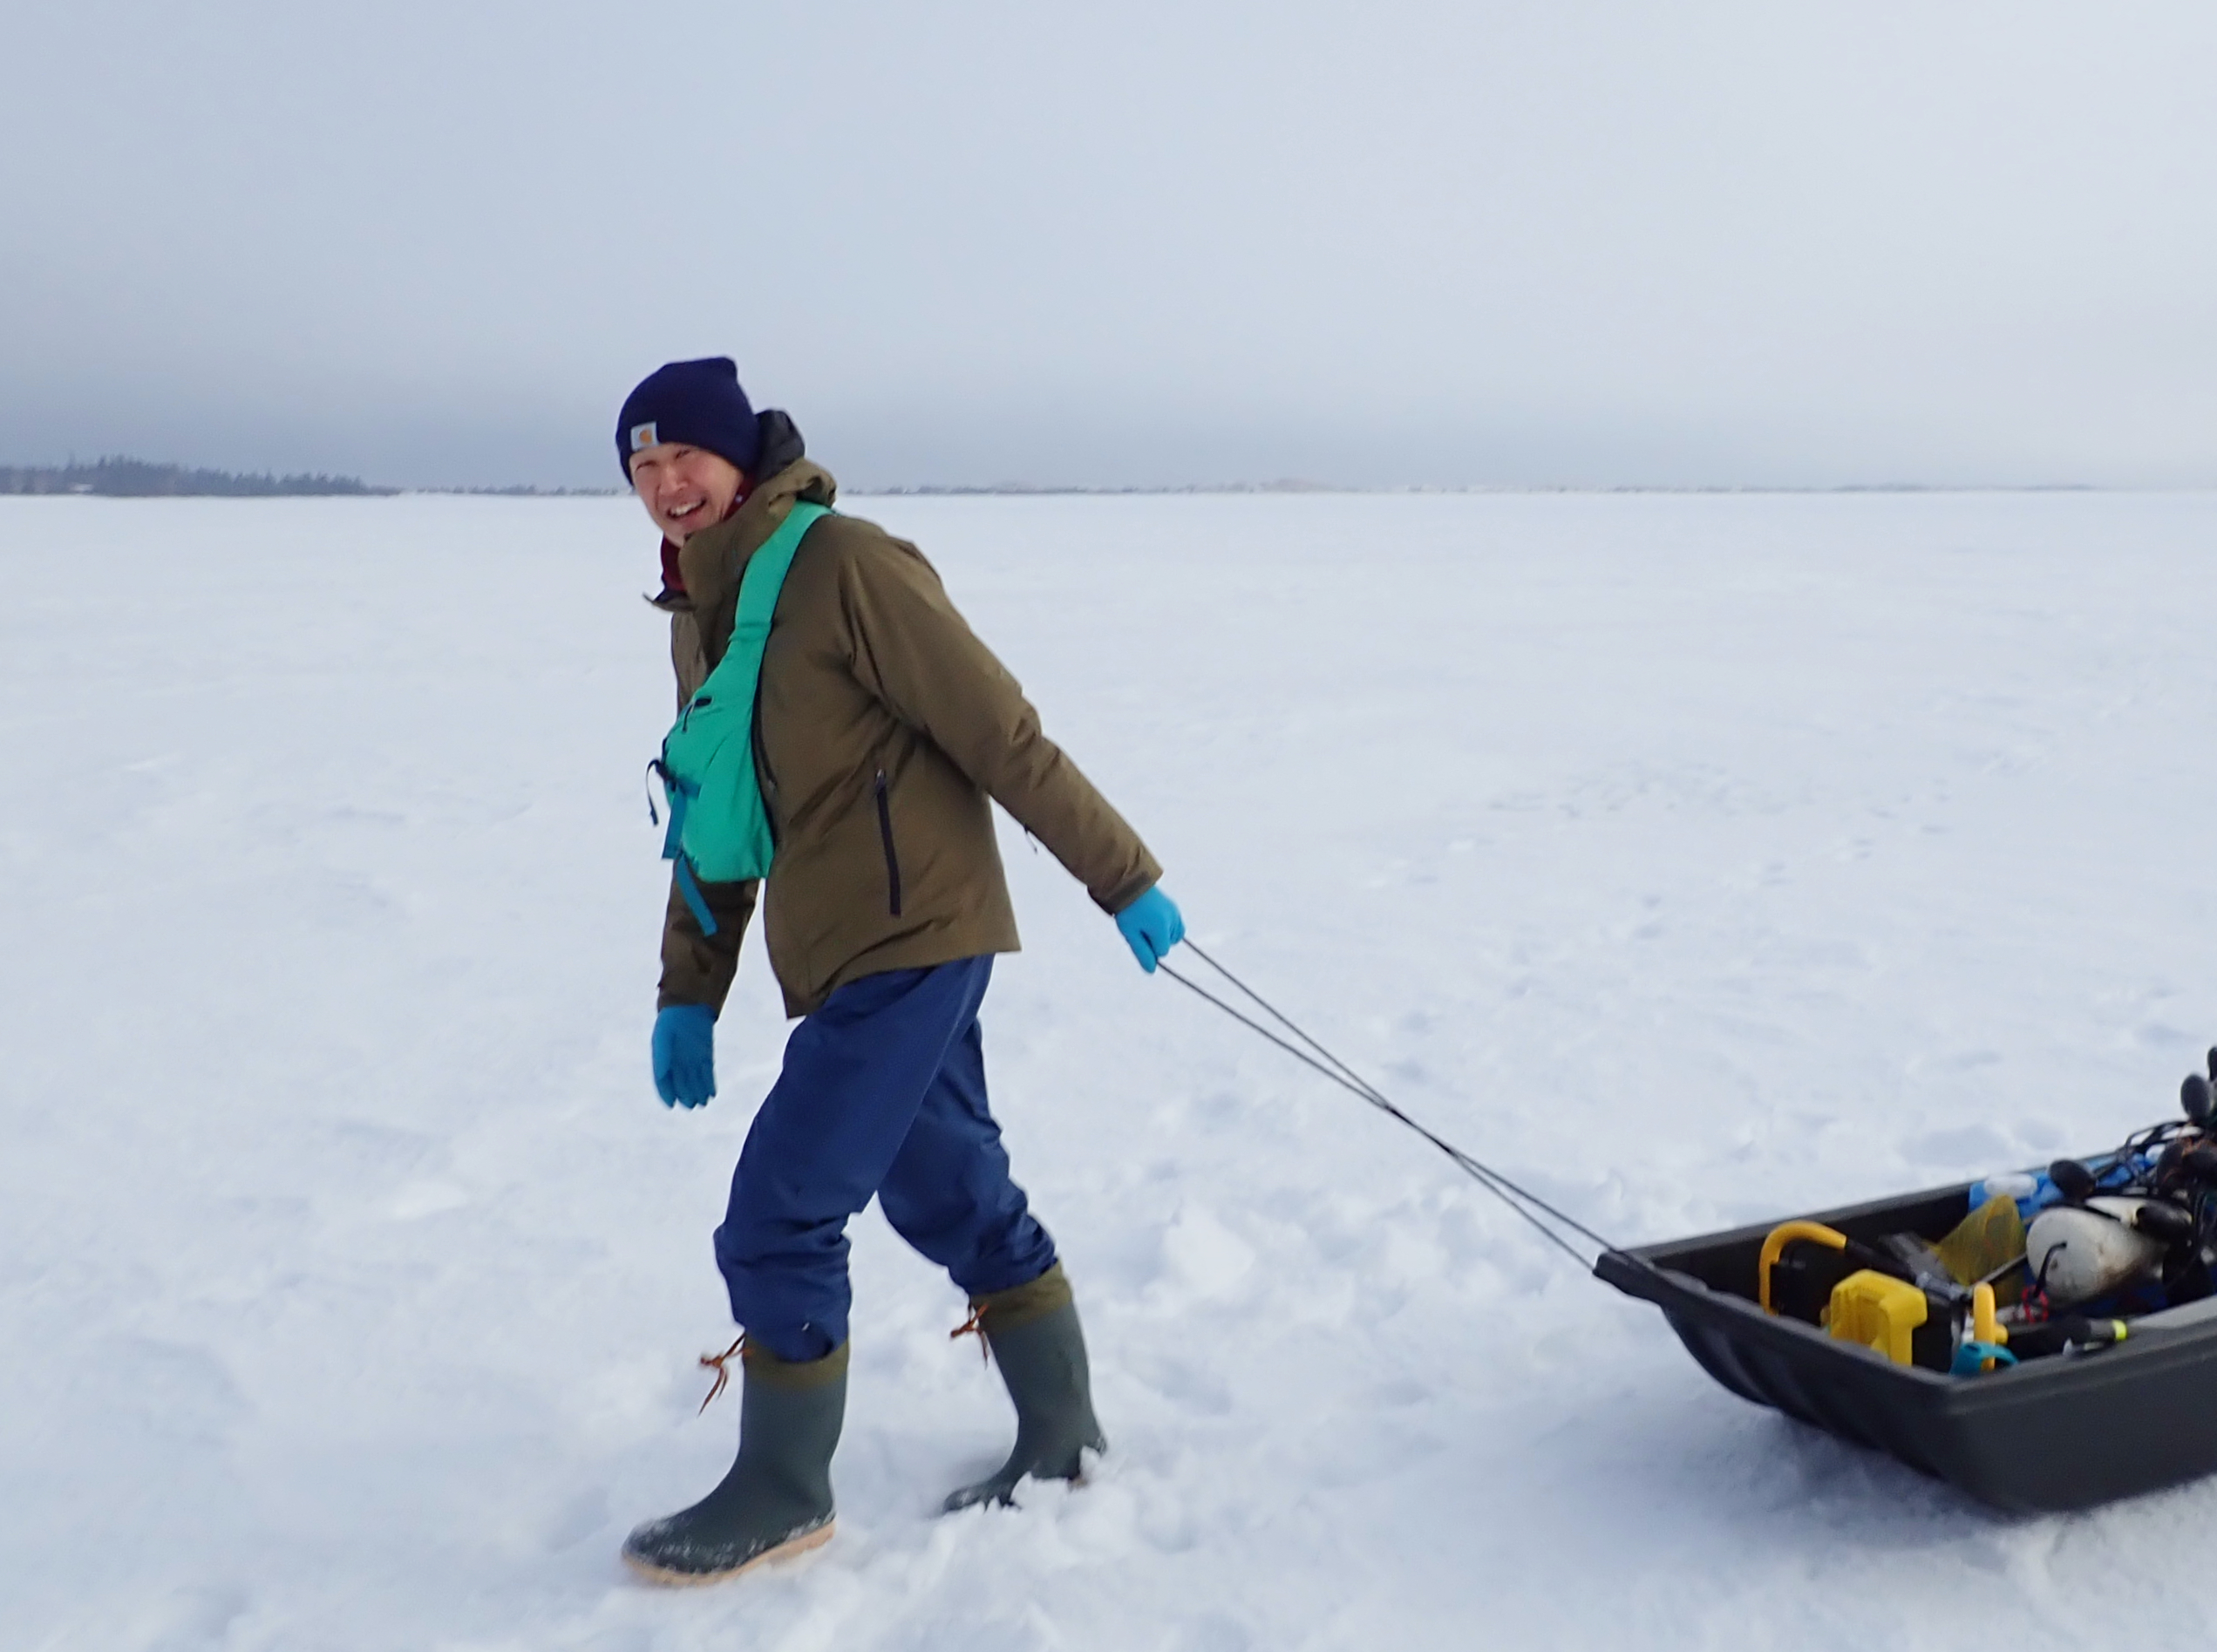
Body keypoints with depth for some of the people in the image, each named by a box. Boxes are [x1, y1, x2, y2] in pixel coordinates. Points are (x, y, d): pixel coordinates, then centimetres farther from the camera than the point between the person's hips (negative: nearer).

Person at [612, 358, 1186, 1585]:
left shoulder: (842, 564, -15)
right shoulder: (698, 614, 13)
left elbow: (1002, 735, -14)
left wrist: (1122, 876, -11)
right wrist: (688, 991, 14)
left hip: (909, 946, -9)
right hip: (840, 960, 9)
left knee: (778, 1220, -6)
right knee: (954, 1200, 17)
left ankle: (782, 1495, 14)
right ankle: (1060, 1439, 34)